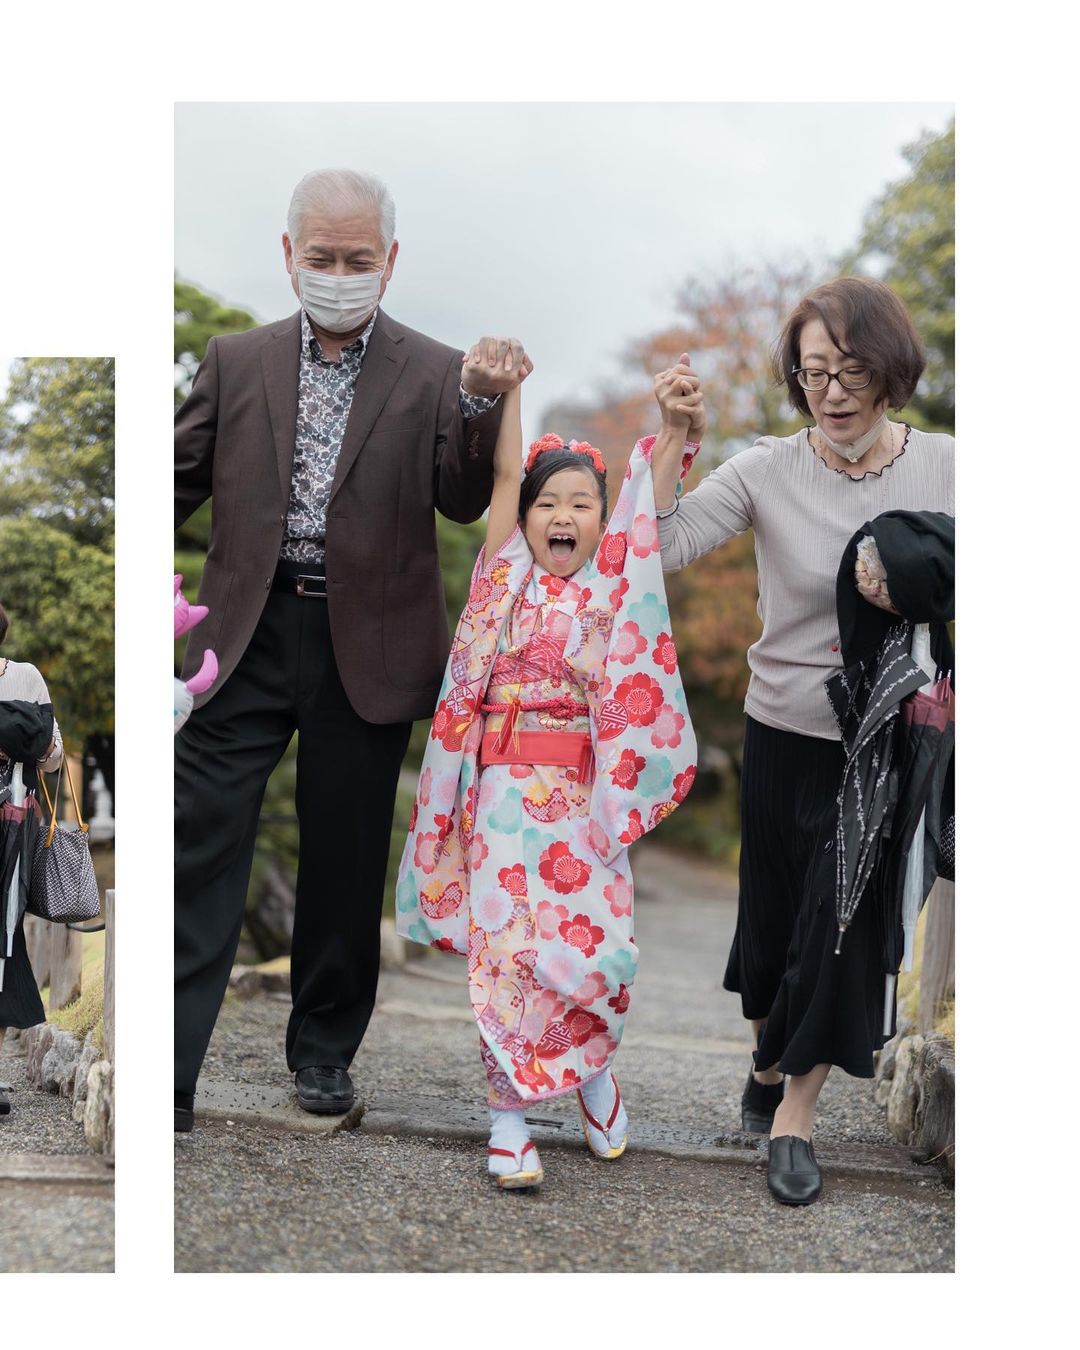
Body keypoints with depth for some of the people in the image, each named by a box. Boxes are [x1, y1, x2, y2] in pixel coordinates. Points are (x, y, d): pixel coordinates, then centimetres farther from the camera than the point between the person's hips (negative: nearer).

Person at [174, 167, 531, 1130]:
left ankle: (324, 1047, 30)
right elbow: (182, 479, 8)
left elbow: (464, 502, -6)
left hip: (366, 645, 0)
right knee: (201, 847, -3)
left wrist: (482, 402, -24)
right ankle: (168, 1066, 4)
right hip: (246, 634, 1)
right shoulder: (237, 362, 7)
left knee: (345, 861, 11)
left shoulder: (436, 375, 2)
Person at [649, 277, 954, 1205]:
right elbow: (657, 551, -17)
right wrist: (676, 437, -23)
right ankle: (768, 1059, 44)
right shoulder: (768, 474, -10)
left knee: (846, 920, 3)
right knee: (778, 912, 16)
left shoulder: (945, 471, -8)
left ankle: (796, 1113, 21)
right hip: (787, 735, 1)